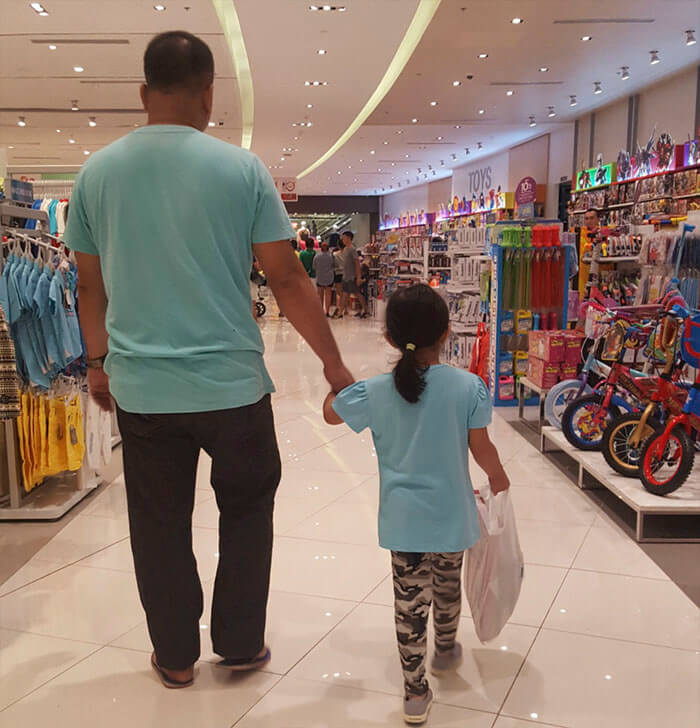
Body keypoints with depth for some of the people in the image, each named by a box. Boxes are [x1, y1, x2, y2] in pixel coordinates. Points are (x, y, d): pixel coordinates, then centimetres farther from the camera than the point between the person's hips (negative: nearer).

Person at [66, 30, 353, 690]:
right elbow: (287, 279, -7)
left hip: (139, 388, 2)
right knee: (247, 509, 19)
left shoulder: (96, 173, 1)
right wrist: (334, 363, 2)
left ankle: (175, 657, 30)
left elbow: (91, 285, 9)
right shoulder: (241, 168, -7)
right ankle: (240, 644, 28)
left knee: (160, 525, 15)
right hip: (231, 383, -2)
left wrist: (98, 363, 23)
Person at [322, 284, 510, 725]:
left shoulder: (375, 392, -9)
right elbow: (481, 448, -7)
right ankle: (446, 651, 48)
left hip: (403, 517, -1)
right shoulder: (468, 386, -13)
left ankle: (415, 691, 16)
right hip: (451, 514, 1)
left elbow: (330, 413, 7)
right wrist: (498, 477, 13)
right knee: (447, 587, 24)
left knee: (410, 601, 8)